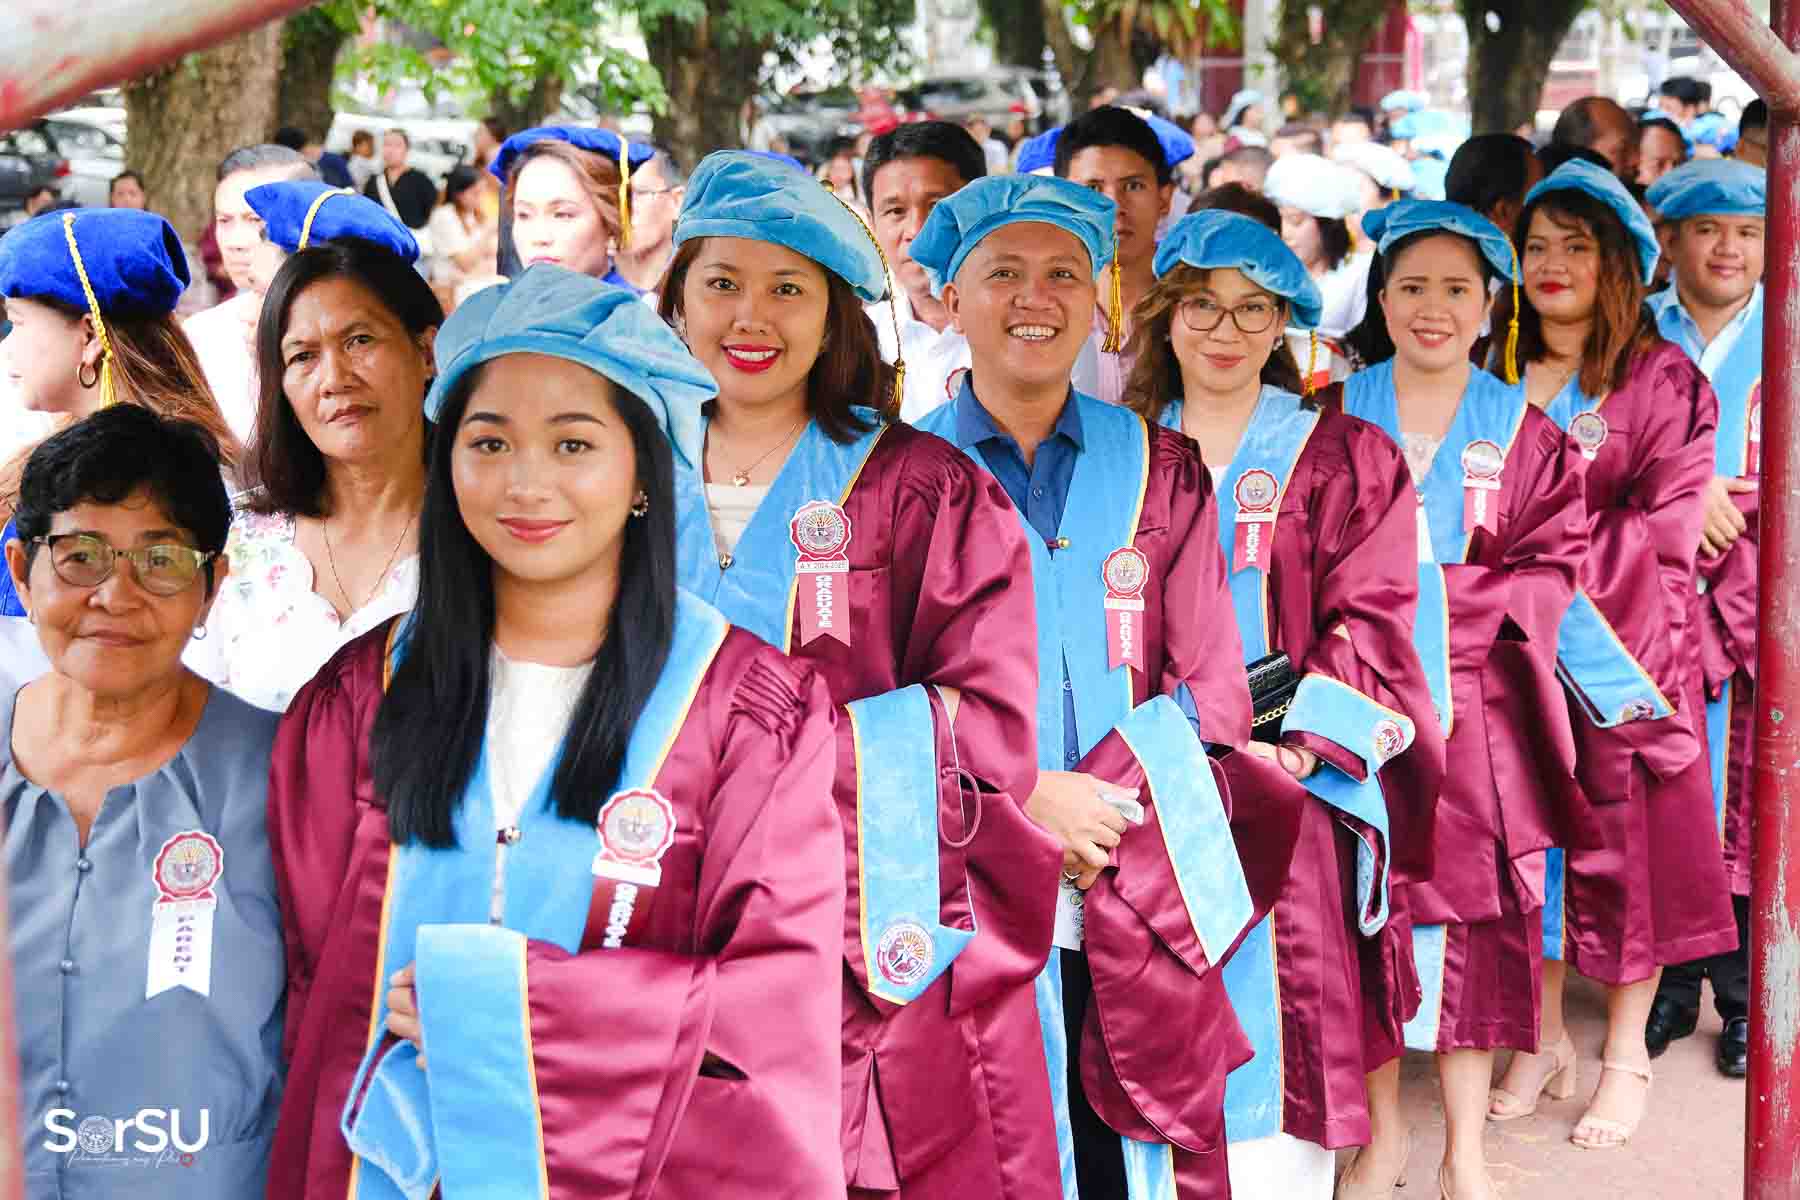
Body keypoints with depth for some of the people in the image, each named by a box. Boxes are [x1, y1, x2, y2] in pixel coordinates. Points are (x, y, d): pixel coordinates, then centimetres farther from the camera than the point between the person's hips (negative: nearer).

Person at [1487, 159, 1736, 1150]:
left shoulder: (1663, 380, -3)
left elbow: (1664, 526, -11)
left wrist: (1568, 581, -19)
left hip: (1621, 645, -3)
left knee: (1626, 835, 2)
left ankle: (1627, 1057, 15)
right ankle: (1542, 1037, 20)